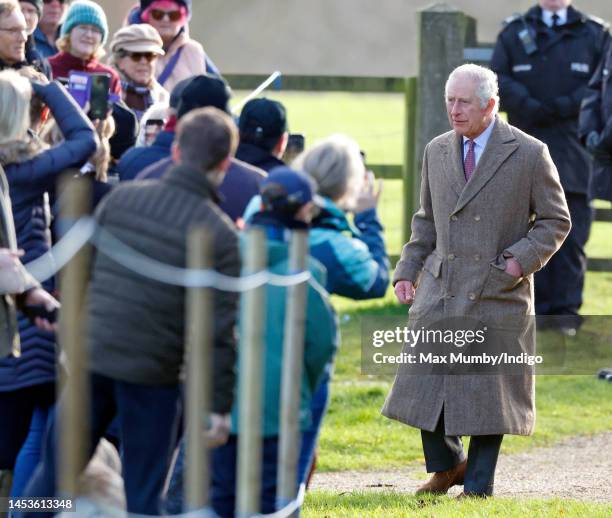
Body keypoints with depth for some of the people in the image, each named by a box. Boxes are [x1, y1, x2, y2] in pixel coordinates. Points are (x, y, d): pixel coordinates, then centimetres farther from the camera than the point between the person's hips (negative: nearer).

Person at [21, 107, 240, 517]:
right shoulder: (222, 235, -9)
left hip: (90, 356, 3)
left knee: (54, 472, 14)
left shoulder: (121, 197, 1)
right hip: (152, 375, -3)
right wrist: (221, 404, -3)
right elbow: (220, 329, -9)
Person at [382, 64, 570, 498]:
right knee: (425, 381, 0)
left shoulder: (529, 154, -5)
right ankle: (446, 466, 20)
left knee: (490, 390, 0)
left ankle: (478, 485, 11)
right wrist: (408, 271, 9)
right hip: (441, 289, 4)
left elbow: (556, 220, 1)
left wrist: (523, 259, -13)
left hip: (498, 294, -4)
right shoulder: (437, 152, 9)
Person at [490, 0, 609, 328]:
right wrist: (533, 107, -13)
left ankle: (566, 307, -1)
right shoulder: (515, 33, 11)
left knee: (571, 231, -4)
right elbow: (498, 80, 1)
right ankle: (536, 304, 9)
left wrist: (563, 107, -12)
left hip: (575, 150, -1)